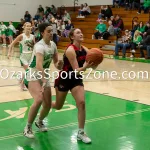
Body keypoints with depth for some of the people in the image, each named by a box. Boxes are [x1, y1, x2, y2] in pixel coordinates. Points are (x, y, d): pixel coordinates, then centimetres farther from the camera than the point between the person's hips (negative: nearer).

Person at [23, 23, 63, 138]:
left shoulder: (53, 44, -1)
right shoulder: (40, 46, -25)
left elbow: (56, 61, 8)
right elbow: (39, 65, -40)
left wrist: (58, 65, -17)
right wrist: (44, 82, -51)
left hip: (44, 76, 7)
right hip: (33, 76, -7)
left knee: (48, 105, 4)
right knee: (39, 100, -30)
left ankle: (40, 122, 36)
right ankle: (28, 127, -11)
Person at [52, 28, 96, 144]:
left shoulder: (84, 49, -5)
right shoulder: (70, 50, -24)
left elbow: (93, 66, -7)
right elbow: (76, 70, -29)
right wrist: (85, 67, -48)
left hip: (76, 79, 5)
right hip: (64, 78, -5)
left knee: (81, 103, -13)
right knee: (58, 106, 10)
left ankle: (81, 133, -1)